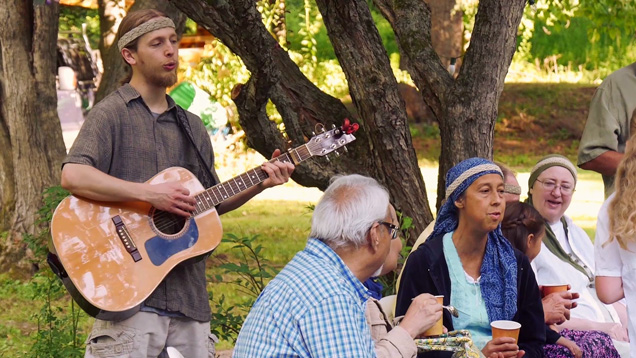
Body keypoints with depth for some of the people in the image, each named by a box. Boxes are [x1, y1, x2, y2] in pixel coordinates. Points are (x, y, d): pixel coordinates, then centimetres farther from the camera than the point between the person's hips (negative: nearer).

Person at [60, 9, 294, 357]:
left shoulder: (191, 127, 19)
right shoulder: (112, 113, -3)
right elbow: (72, 176, -18)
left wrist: (260, 184, 7)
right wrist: (150, 194, -20)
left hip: (188, 294, 6)